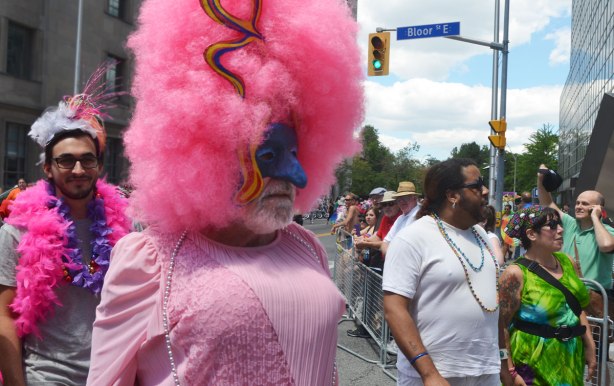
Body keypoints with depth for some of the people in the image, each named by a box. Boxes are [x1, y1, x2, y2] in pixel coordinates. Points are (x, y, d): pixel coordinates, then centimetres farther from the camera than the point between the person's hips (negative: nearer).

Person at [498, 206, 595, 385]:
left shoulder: (568, 262, 2)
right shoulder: (516, 274, -17)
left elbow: (579, 308, 13)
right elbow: (501, 326, -17)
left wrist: (589, 346, 12)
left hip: (571, 359, 7)